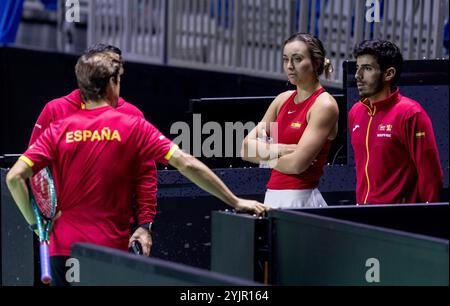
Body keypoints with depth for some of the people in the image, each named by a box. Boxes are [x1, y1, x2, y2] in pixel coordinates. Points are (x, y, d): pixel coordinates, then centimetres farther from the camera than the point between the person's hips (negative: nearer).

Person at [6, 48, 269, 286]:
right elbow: (187, 164, -8)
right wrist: (235, 202, -5)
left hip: (64, 249, 1)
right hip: (113, 248, -1)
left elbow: (15, 176, -9)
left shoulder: (58, 131, 0)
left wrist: (35, 222, 2)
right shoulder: (134, 127, -3)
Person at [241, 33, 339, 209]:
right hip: (273, 196, 7)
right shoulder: (283, 100, 12)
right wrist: (282, 149, -10)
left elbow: (297, 164, -18)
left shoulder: (324, 105, -9)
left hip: (301, 200, -7)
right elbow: (247, 149, 6)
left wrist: (266, 156, 0)